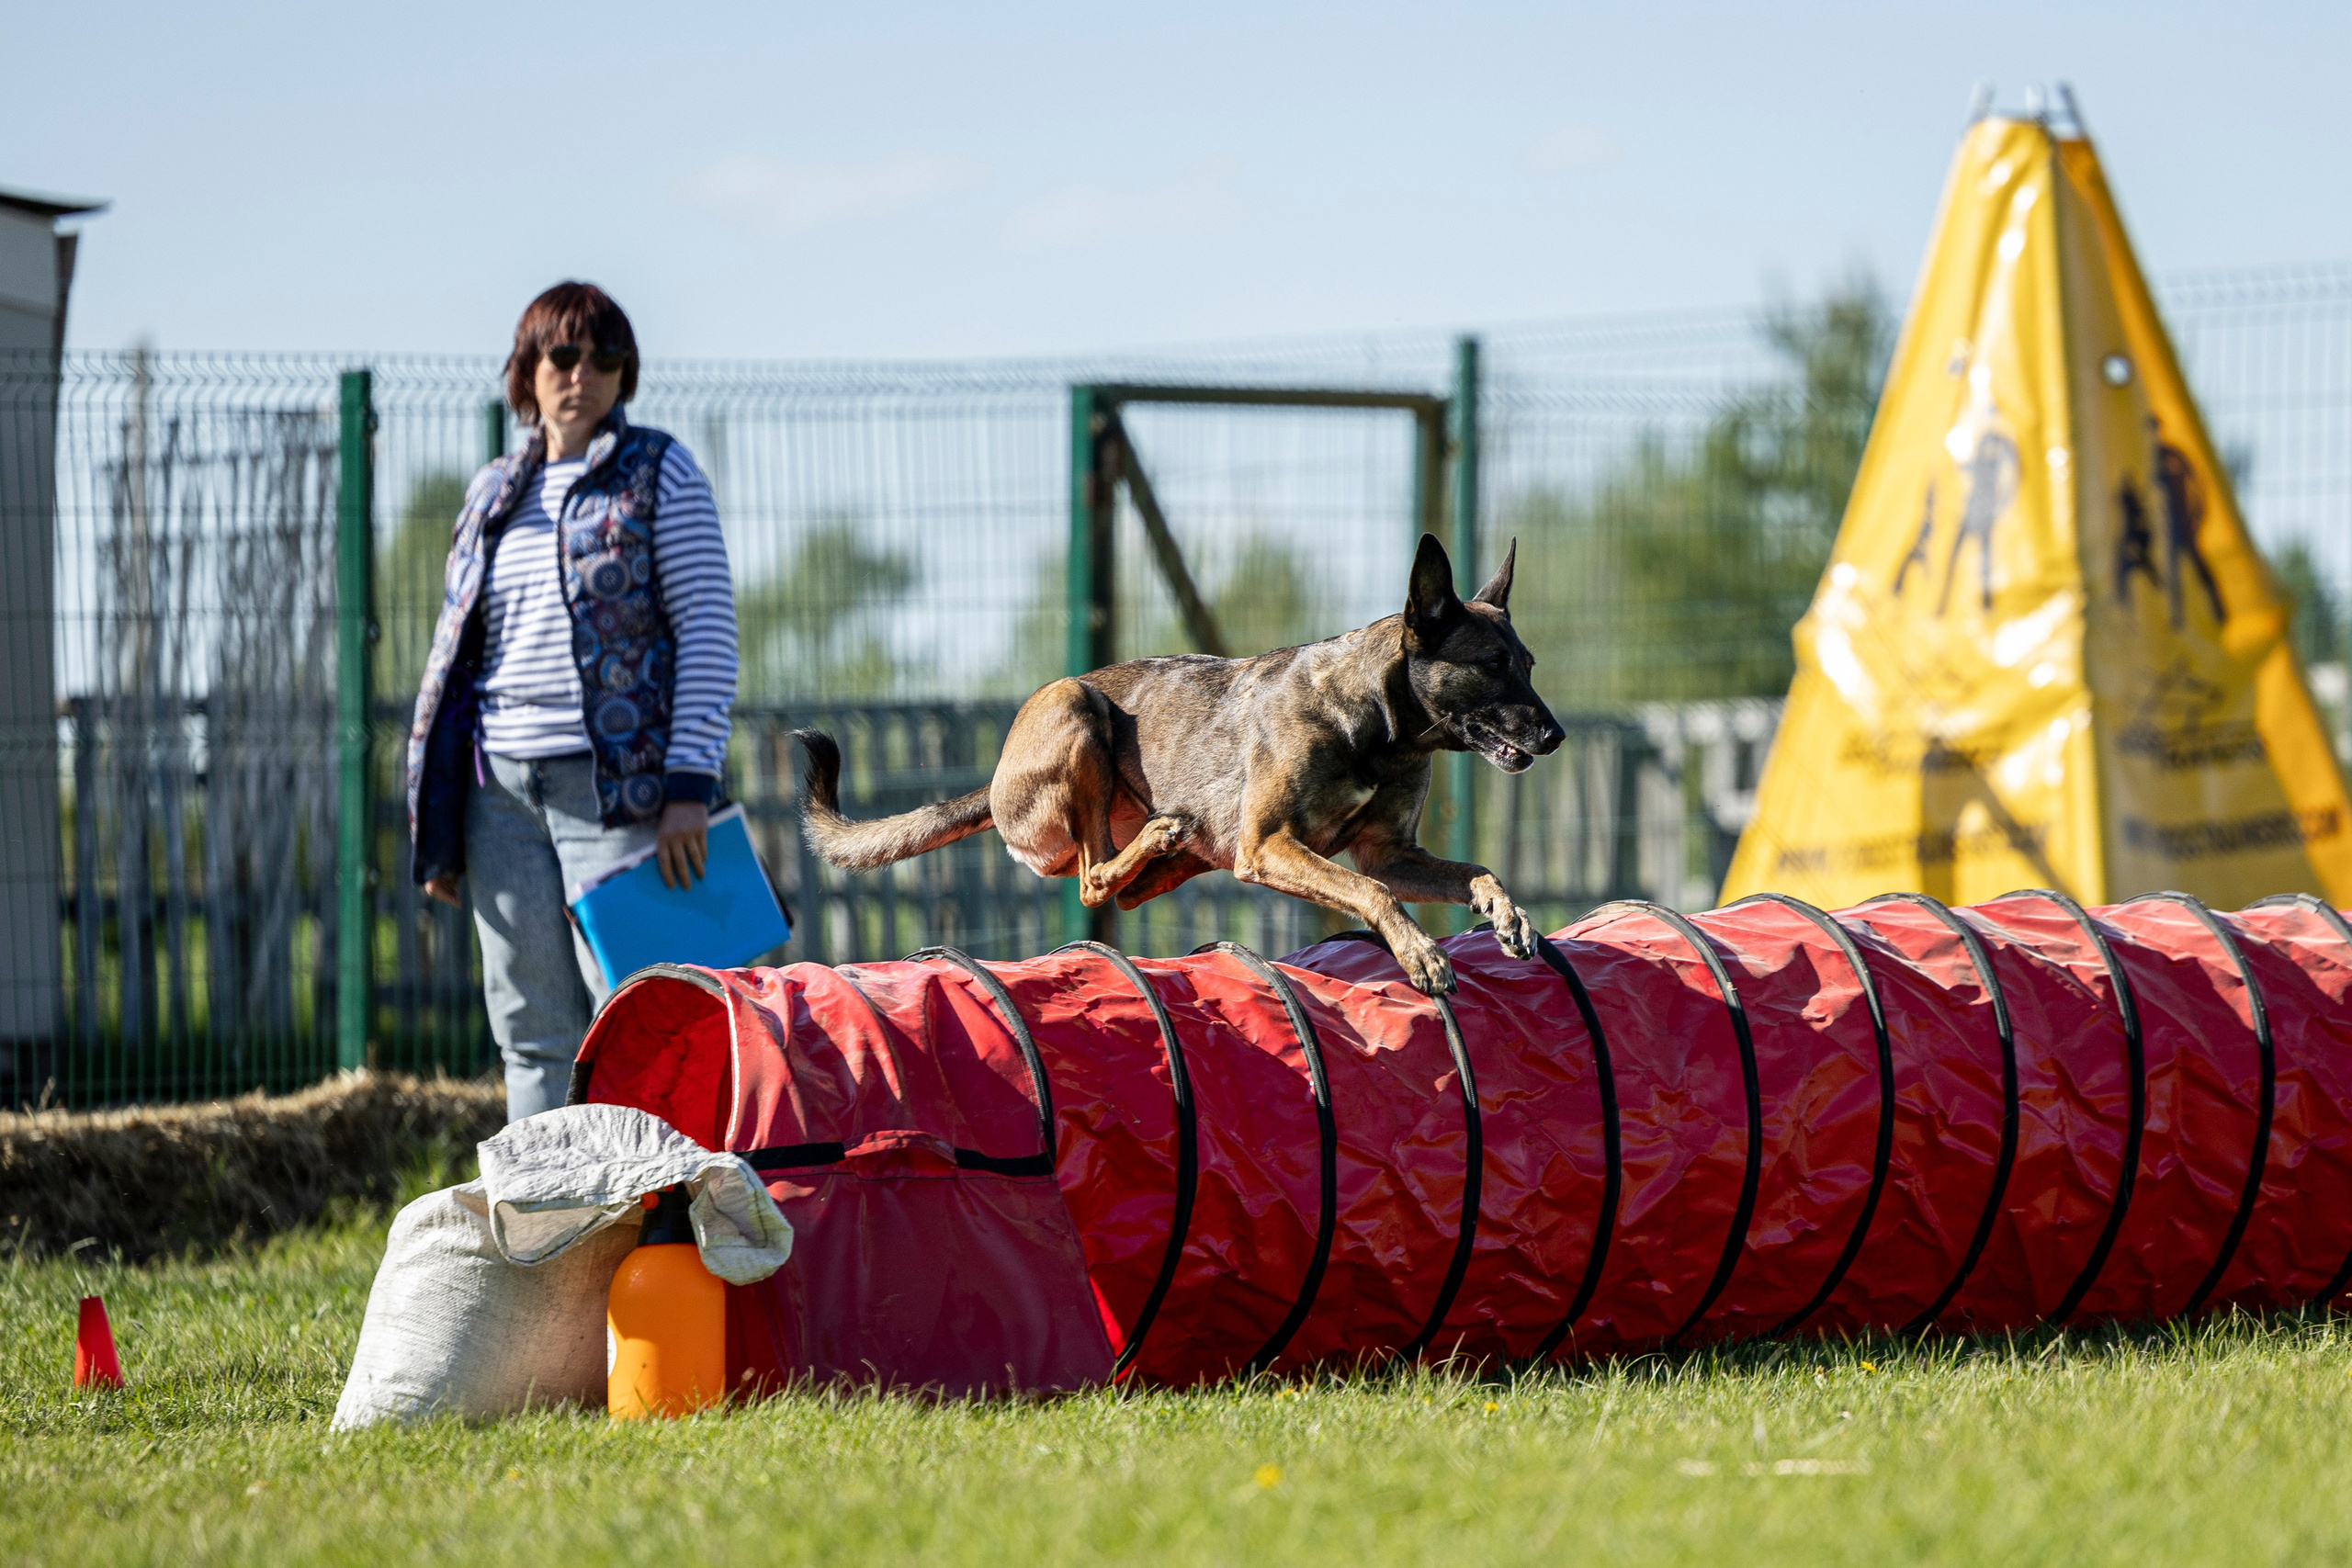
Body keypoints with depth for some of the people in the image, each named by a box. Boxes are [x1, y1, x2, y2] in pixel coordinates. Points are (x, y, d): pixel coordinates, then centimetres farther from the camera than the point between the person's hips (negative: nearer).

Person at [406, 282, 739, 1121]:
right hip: (501, 790, 5)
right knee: (533, 1035, 5)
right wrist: (436, 832, 15)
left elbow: (708, 631, -3)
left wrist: (690, 784, -14)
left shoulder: (660, 475, 3)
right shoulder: (492, 493, 17)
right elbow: (455, 650, 20)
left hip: (616, 785, -5)